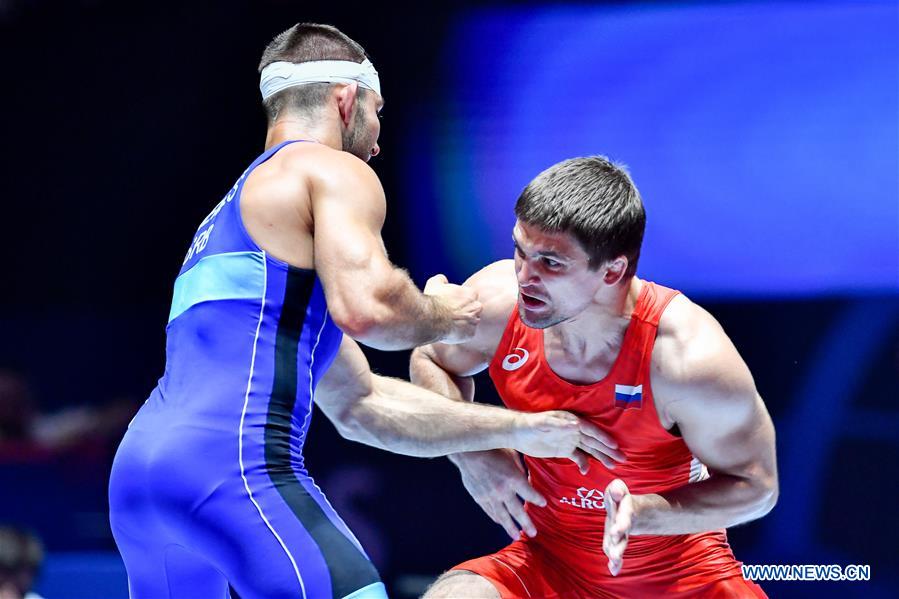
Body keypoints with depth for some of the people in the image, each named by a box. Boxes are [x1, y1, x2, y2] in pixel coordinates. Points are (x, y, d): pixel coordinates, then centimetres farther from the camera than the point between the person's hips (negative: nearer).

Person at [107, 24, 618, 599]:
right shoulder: (333, 171, 6)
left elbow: (359, 404, 37)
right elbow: (366, 307, -15)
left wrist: (516, 429, 38)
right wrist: (439, 315, 8)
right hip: (233, 460, -9)